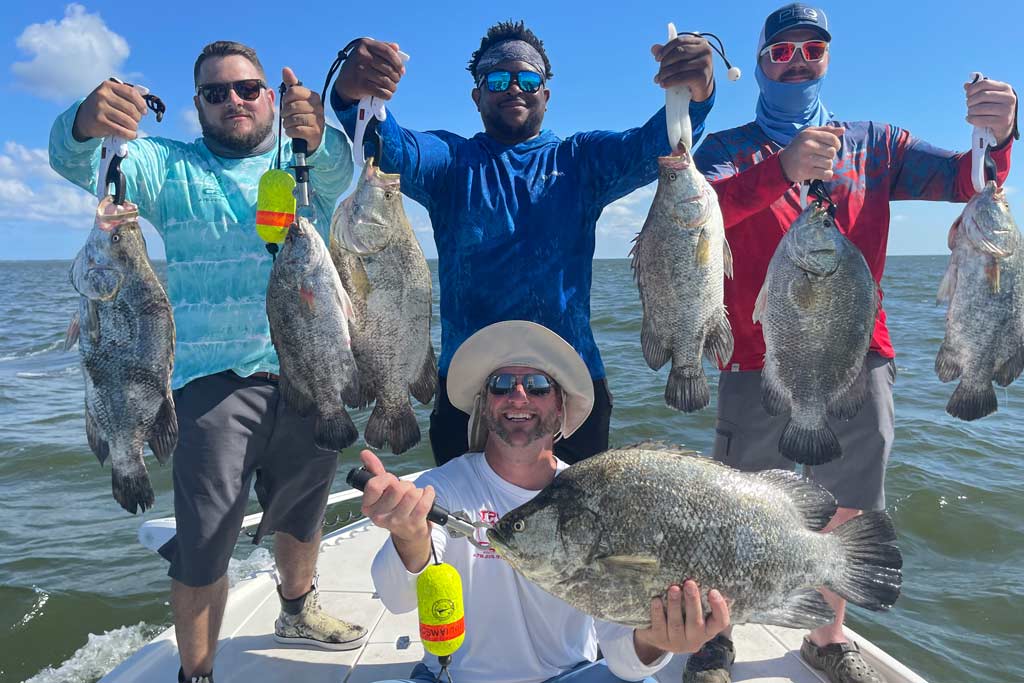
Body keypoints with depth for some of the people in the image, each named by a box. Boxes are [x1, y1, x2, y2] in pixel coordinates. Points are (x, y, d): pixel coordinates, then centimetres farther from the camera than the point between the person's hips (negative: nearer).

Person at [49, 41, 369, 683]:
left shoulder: (306, 159, 9)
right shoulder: (170, 166, 7)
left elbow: (338, 168, -15)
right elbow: (75, 161, -9)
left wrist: (317, 134, -40)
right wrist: (86, 123, -34)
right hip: (216, 379, -2)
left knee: (304, 510, 19)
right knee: (205, 538, -4)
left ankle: (298, 609, 46)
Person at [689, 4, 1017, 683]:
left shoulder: (874, 143, 15)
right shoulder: (729, 148, 7)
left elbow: (965, 181, 5)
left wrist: (996, 135, -16)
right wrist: (781, 169, -27)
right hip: (761, 361, -3)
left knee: (845, 507, 11)